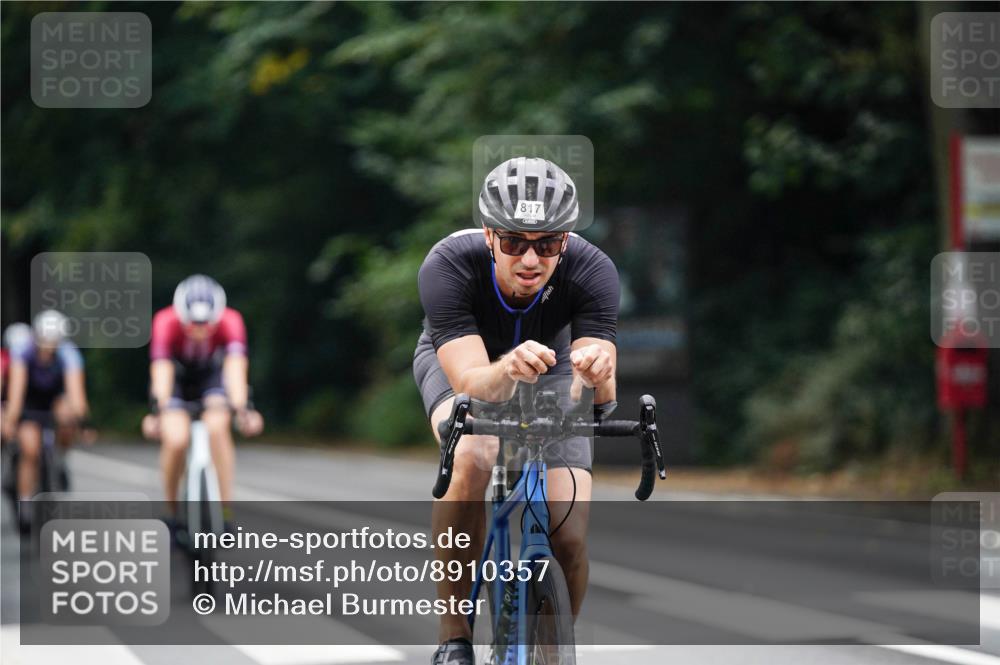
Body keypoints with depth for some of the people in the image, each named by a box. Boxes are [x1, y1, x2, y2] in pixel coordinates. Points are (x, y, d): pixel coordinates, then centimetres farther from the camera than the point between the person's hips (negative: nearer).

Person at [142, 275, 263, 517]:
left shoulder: (230, 322, -32)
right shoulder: (166, 323, -34)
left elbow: (235, 367, -43)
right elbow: (161, 370, -43)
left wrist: (241, 409, -58)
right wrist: (160, 412, -58)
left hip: (212, 373, 0)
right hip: (177, 375, 0)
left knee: (217, 428, -28)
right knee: (176, 441, -23)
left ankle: (227, 509, -20)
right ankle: (171, 510, 1)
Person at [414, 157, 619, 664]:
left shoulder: (592, 272, -33)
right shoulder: (448, 266, -36)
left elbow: (601, 397, -39)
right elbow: (473, 382, -44)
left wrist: (595, 372, -62)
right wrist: (507, 370, -66)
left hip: (548, 370, 2)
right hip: (459, 361, -2)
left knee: (569, 539, -15)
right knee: (472, 458, -36)